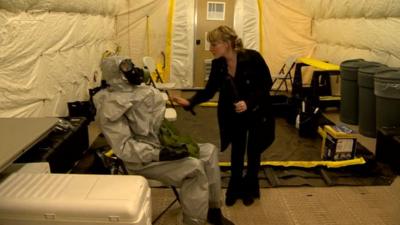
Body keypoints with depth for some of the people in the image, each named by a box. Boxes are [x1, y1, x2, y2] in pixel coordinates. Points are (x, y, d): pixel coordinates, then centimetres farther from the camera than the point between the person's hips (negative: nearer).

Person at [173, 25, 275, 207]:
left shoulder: (252, 57, -26)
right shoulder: (217, 64, -13)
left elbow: (267, 84, -19)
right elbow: (209, 90, -10)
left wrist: (248, 102, -30)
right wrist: (189, 102, -25)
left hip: (257, 112, -3)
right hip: (233, 114, 3)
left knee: (253, 151, 10)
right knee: (237, 150, 10)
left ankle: (250, 188, 32)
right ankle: (235, 188, 30)